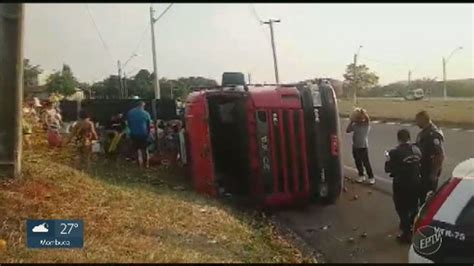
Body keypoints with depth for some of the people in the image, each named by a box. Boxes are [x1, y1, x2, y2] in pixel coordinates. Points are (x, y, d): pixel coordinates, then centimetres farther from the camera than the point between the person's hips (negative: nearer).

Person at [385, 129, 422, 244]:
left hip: (401, 185, -5)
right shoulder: (416, 150, -3)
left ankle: (406, 234, 13)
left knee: (402, 209, 7)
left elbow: (388, 169, -13)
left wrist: (389, 158, 4)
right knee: (414, 207, 22)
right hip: (415, 183, 6)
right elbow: (419, 164, 6)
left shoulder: (395, 153, -20)